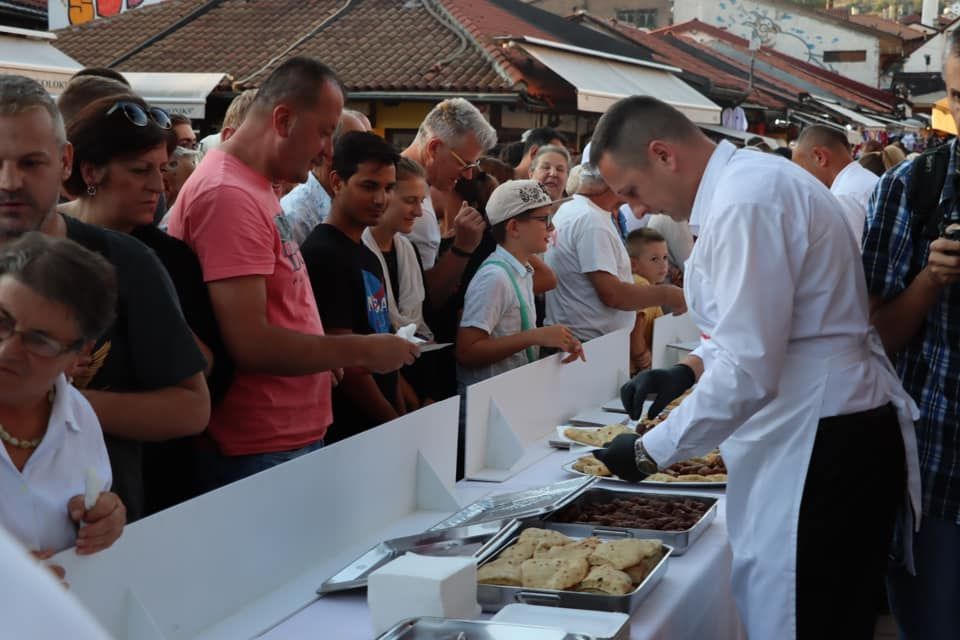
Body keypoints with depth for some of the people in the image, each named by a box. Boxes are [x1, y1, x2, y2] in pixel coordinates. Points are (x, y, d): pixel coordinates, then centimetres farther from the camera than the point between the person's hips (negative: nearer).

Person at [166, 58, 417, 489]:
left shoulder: (255, 188, 13)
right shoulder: (228, 196, -18)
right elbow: (250, 343, -23)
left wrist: (336, 356, 7)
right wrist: (362, 351, -14)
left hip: (297, 437, 9)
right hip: (261, 453, -9)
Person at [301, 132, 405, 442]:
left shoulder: (368, 256, 12)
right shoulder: (322, 254, -15)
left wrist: (402, 415, 9)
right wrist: (395, 424, -12)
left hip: (381, 425, 8)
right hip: (347, 432, -8)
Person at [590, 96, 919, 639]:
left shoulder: (745, 202, -21)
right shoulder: (749, 181, 12)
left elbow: (747, 373, -24)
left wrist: (650, 452, -14)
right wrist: (691, 369, 10)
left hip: (825, 447, -10)